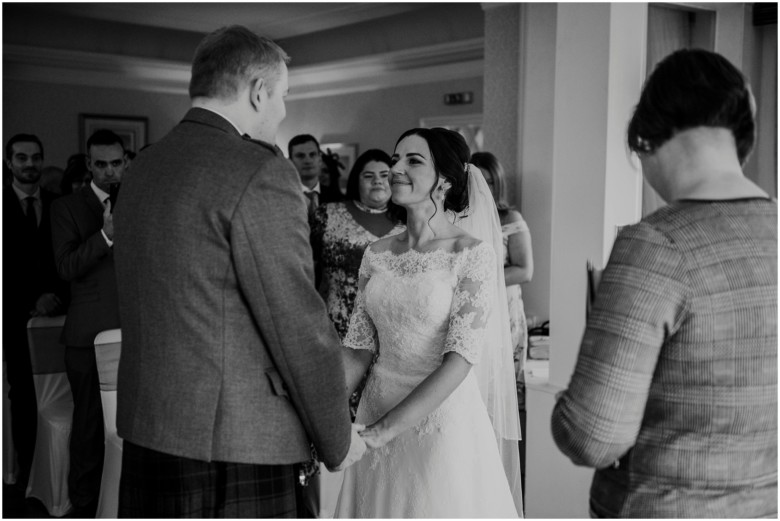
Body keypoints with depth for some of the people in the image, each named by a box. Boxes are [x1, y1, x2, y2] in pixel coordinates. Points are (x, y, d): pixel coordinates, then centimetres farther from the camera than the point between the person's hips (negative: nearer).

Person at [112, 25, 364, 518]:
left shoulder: (144, 167, 9)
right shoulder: (262, 171, -16)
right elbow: (300, 325, -15)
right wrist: (339, 439, -2)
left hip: (144, 430, 8)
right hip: (232, 442, -8)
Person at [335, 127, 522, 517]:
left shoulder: (471, 253, -12)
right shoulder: (377, 254, 2)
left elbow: (460, 359, -18)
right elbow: (358, 349, 3)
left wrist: (383, 430, -22)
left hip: (443, 416, -4)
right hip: (377, 409, 5)